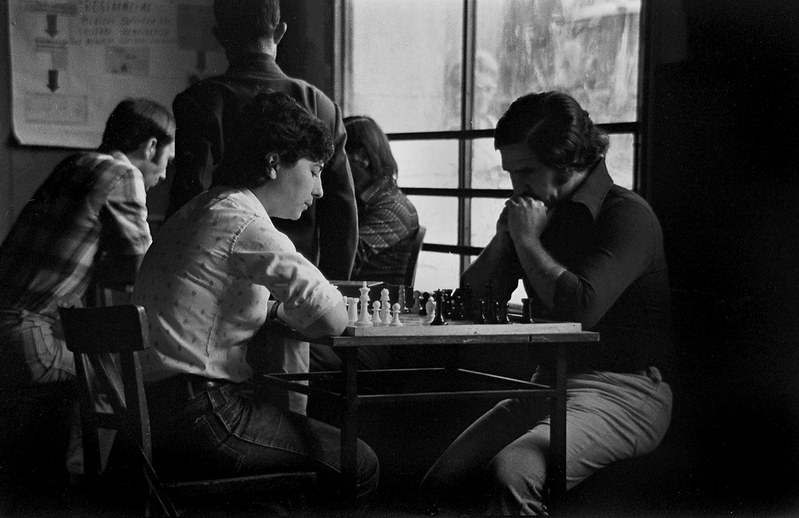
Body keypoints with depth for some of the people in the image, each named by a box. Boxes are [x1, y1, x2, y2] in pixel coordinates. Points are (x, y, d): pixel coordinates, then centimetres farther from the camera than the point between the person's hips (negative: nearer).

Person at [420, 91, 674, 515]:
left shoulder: (627, 216, -9)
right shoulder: (541, 212, 16)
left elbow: (581, 309, -26)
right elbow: (473, 297, 16)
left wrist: (527, 241, -12)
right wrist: (503, 238, 0)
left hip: (623, 389, -8)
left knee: (509, 475, -33)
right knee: (440, 482, -10)